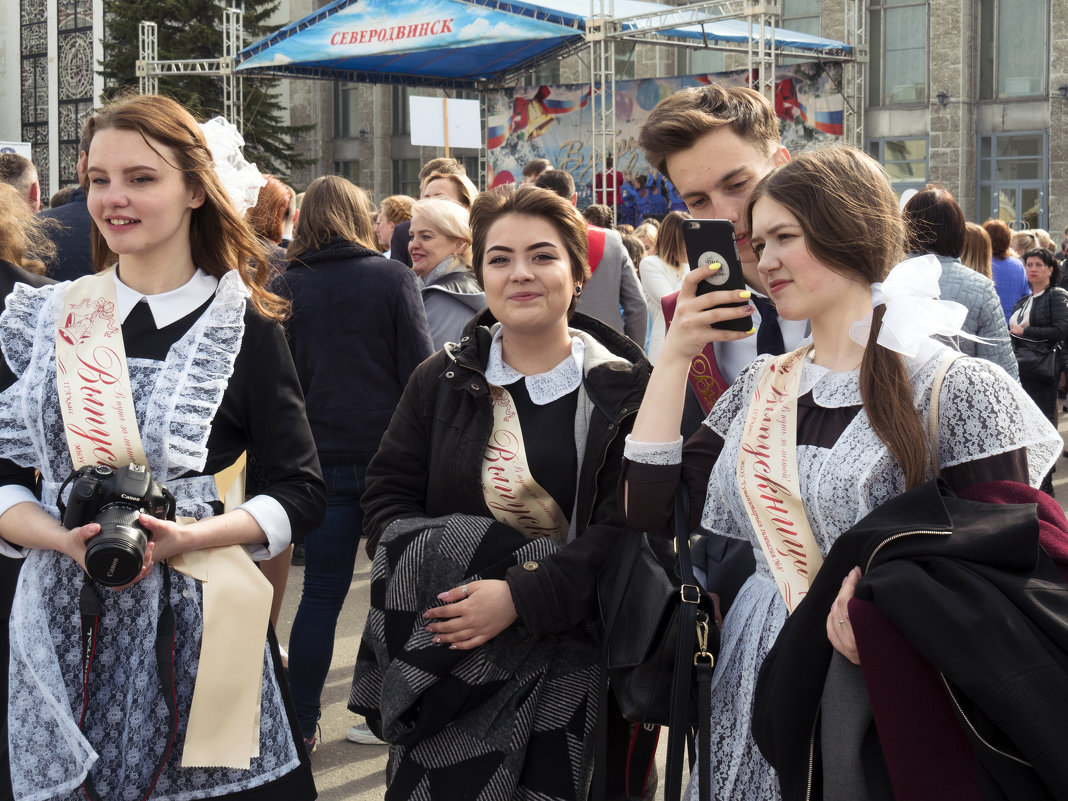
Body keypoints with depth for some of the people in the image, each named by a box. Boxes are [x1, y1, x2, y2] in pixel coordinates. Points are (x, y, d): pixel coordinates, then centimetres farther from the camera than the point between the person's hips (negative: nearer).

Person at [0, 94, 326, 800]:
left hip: (193, 623, -2)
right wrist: (67, 540, -14)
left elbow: (303, 495, -1)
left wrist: (186, 538, -16)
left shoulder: (242, 326, 0)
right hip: (65, 628, 2)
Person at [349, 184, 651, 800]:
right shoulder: (442, 380, 8)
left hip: (568, 664, -2)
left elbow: (625, 524, -10)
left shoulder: (623, 390, -3)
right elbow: (388, 496, 7)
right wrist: (430, 581, -11)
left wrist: (523, 598, -20)